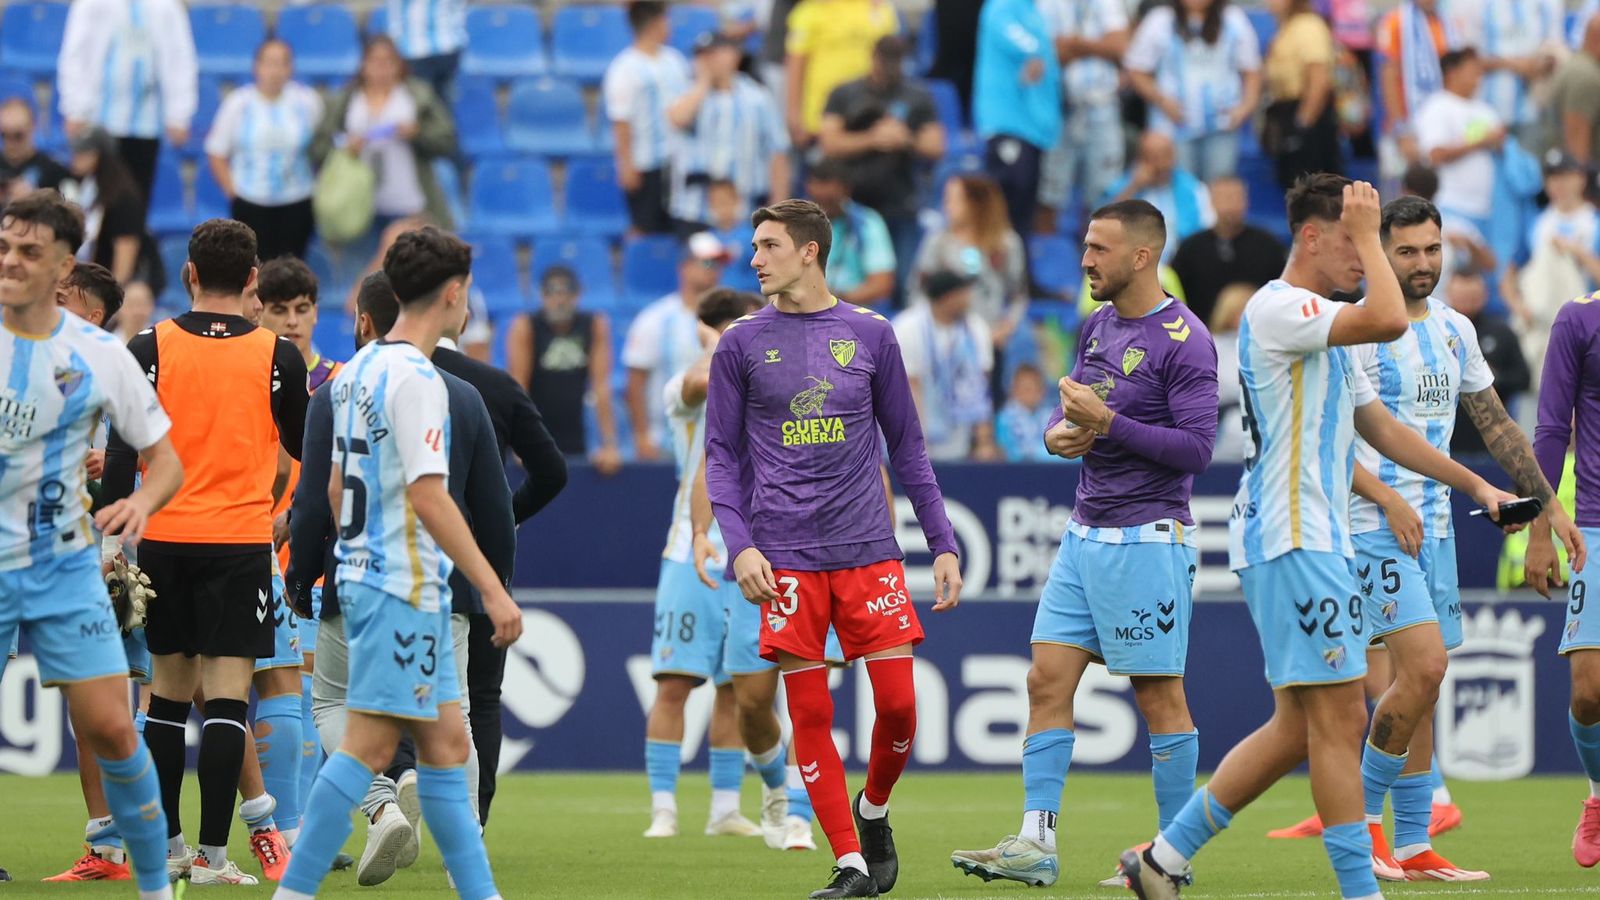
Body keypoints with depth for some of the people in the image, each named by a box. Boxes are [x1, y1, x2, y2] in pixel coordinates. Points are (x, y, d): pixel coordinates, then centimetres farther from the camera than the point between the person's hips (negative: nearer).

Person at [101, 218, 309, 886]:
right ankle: (213, 852, -9)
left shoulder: (151, 348, -1)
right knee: (227, 692, -3)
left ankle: (166, 843, 17)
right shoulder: (277, 356, -3)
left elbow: (122, 453, -4)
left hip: (164, 539, 2)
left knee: (168, 690, 13)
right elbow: (304, 449, 11)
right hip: (241, 540, -2)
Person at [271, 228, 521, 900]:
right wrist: (492, 589, -20)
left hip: (363, 574, 10)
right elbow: (429, 497, -21)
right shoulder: (415, 378, -16)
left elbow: (337, 485, 19)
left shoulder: (357, 371, 13)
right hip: (403, 586, -10)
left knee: (447, 743, 11)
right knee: (369, 745, -9)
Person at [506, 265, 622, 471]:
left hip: (574, 440, 2)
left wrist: (609, 445, -12)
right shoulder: (524, 328, -9)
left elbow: (601, 388, -5)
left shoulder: (596, 326, -2)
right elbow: (517, 387, -14)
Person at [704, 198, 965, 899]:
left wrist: (942, 543, 8)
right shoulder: (741, 343, 6)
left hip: (869, 551, 1)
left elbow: (906, 447, 13)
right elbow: (723, 455, 7)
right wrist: (739, 546, -7)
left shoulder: (870, 334, 8)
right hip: (787, 561, -1)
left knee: (898, 705, -5)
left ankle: (872, 811, 22)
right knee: (810, 716, -4)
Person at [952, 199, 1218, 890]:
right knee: (1048, 679, 1)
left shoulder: (1183, 340, -12)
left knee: (1160, 698, -1)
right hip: (1086, 535, 8)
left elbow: (1196, 447, -17)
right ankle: (1035, 845, 0)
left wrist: (1107, 423, -20)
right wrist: (1060, 433, -2)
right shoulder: (1098, 326, 13)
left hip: (1148, 540, -8)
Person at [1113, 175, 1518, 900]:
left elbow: (1379, 426, 26)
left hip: (1316, 541, 10)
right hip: (1291, 540, -10)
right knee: (1339, 716, -10)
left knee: (1298, 728, 9)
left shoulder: (1325, 333, 21)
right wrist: (1366, 233, -13)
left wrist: (1475, 485, 22)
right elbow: (1388, 320, -26)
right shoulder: (1276, 308, -12)